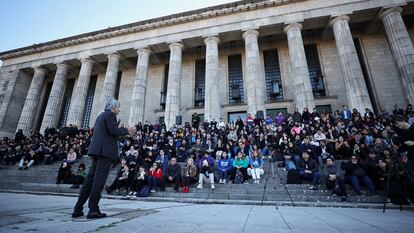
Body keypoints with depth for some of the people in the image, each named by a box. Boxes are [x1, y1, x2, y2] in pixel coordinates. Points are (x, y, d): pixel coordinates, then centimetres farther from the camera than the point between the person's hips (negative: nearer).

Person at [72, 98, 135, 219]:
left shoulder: (100, 116, 24)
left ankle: (78, 209, 15)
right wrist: (127, 131, -4)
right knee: (99, 180, -6)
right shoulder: (110, 115, -5)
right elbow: (113, 131, -17)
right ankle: (93, 210, -2)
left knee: (91, 179, 11)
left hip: (97, 150, 9)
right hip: (105, 151, -9)